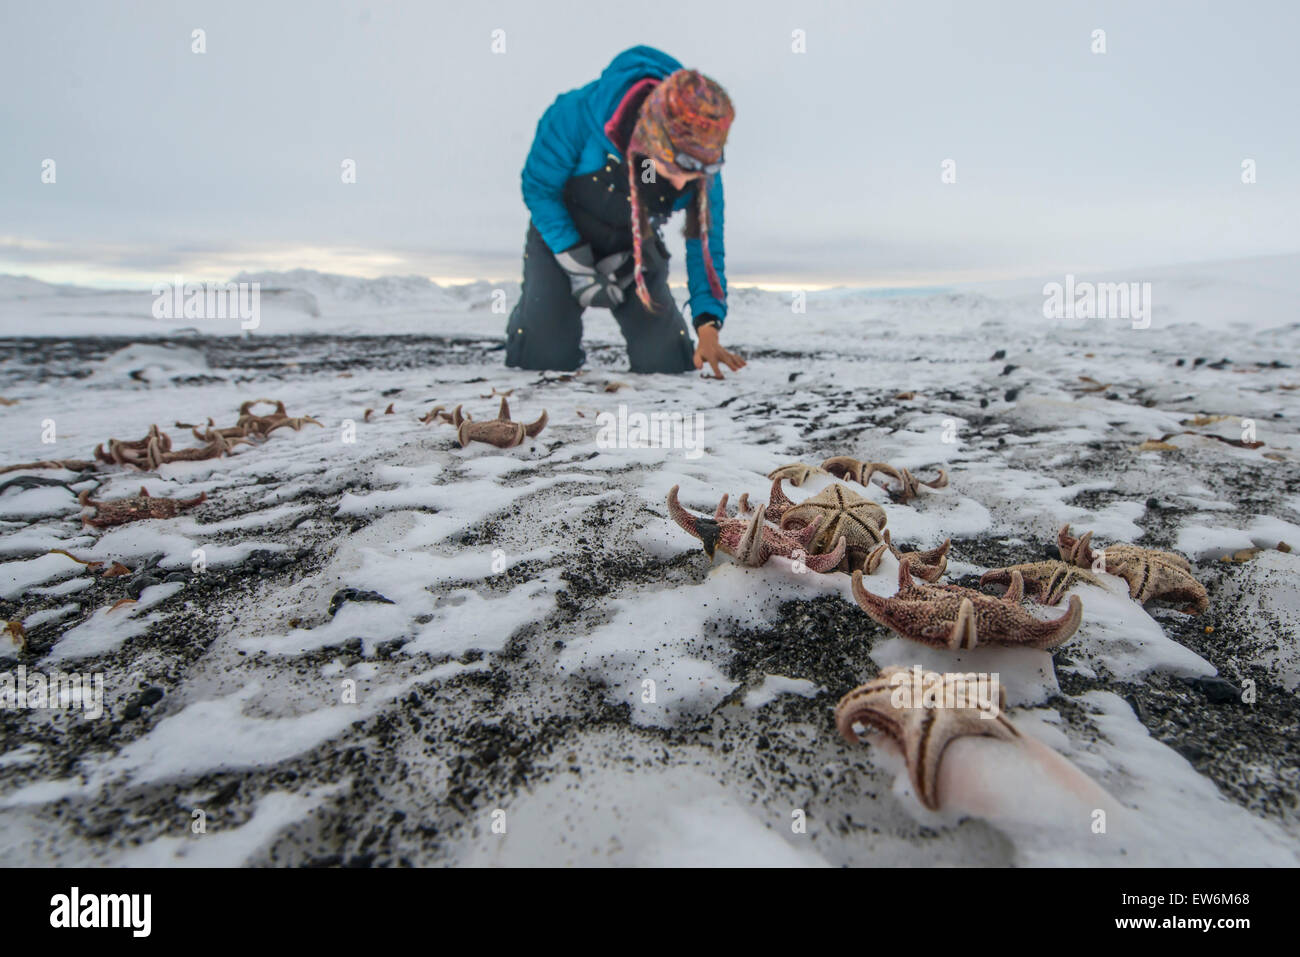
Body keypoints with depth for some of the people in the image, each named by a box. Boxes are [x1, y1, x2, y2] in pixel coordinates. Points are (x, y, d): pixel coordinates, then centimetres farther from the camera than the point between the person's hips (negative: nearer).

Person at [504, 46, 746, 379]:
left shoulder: (701, 159, -25)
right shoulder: (576, 115, -33)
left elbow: (705, 242, -18)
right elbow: (539, 188, -18)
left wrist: (708, 327, -31)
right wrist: (581, 272, -19)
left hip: (636, 245, 2)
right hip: (562, 234, -1)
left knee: (668, 363, -10)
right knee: (542, 356, -16)